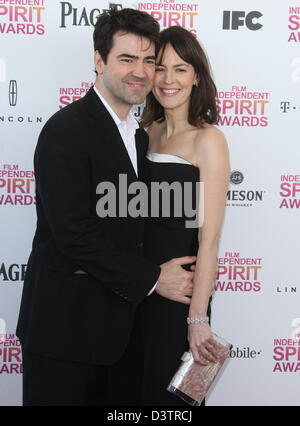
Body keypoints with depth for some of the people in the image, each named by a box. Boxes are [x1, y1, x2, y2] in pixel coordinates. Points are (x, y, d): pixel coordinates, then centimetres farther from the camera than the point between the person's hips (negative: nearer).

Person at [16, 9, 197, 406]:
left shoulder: (138, 136, 13)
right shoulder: (67, 130, -15)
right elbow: (73, 233, -22)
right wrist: (152, 278, -15)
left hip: (116, 325, 8)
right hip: (64, 327, -8)